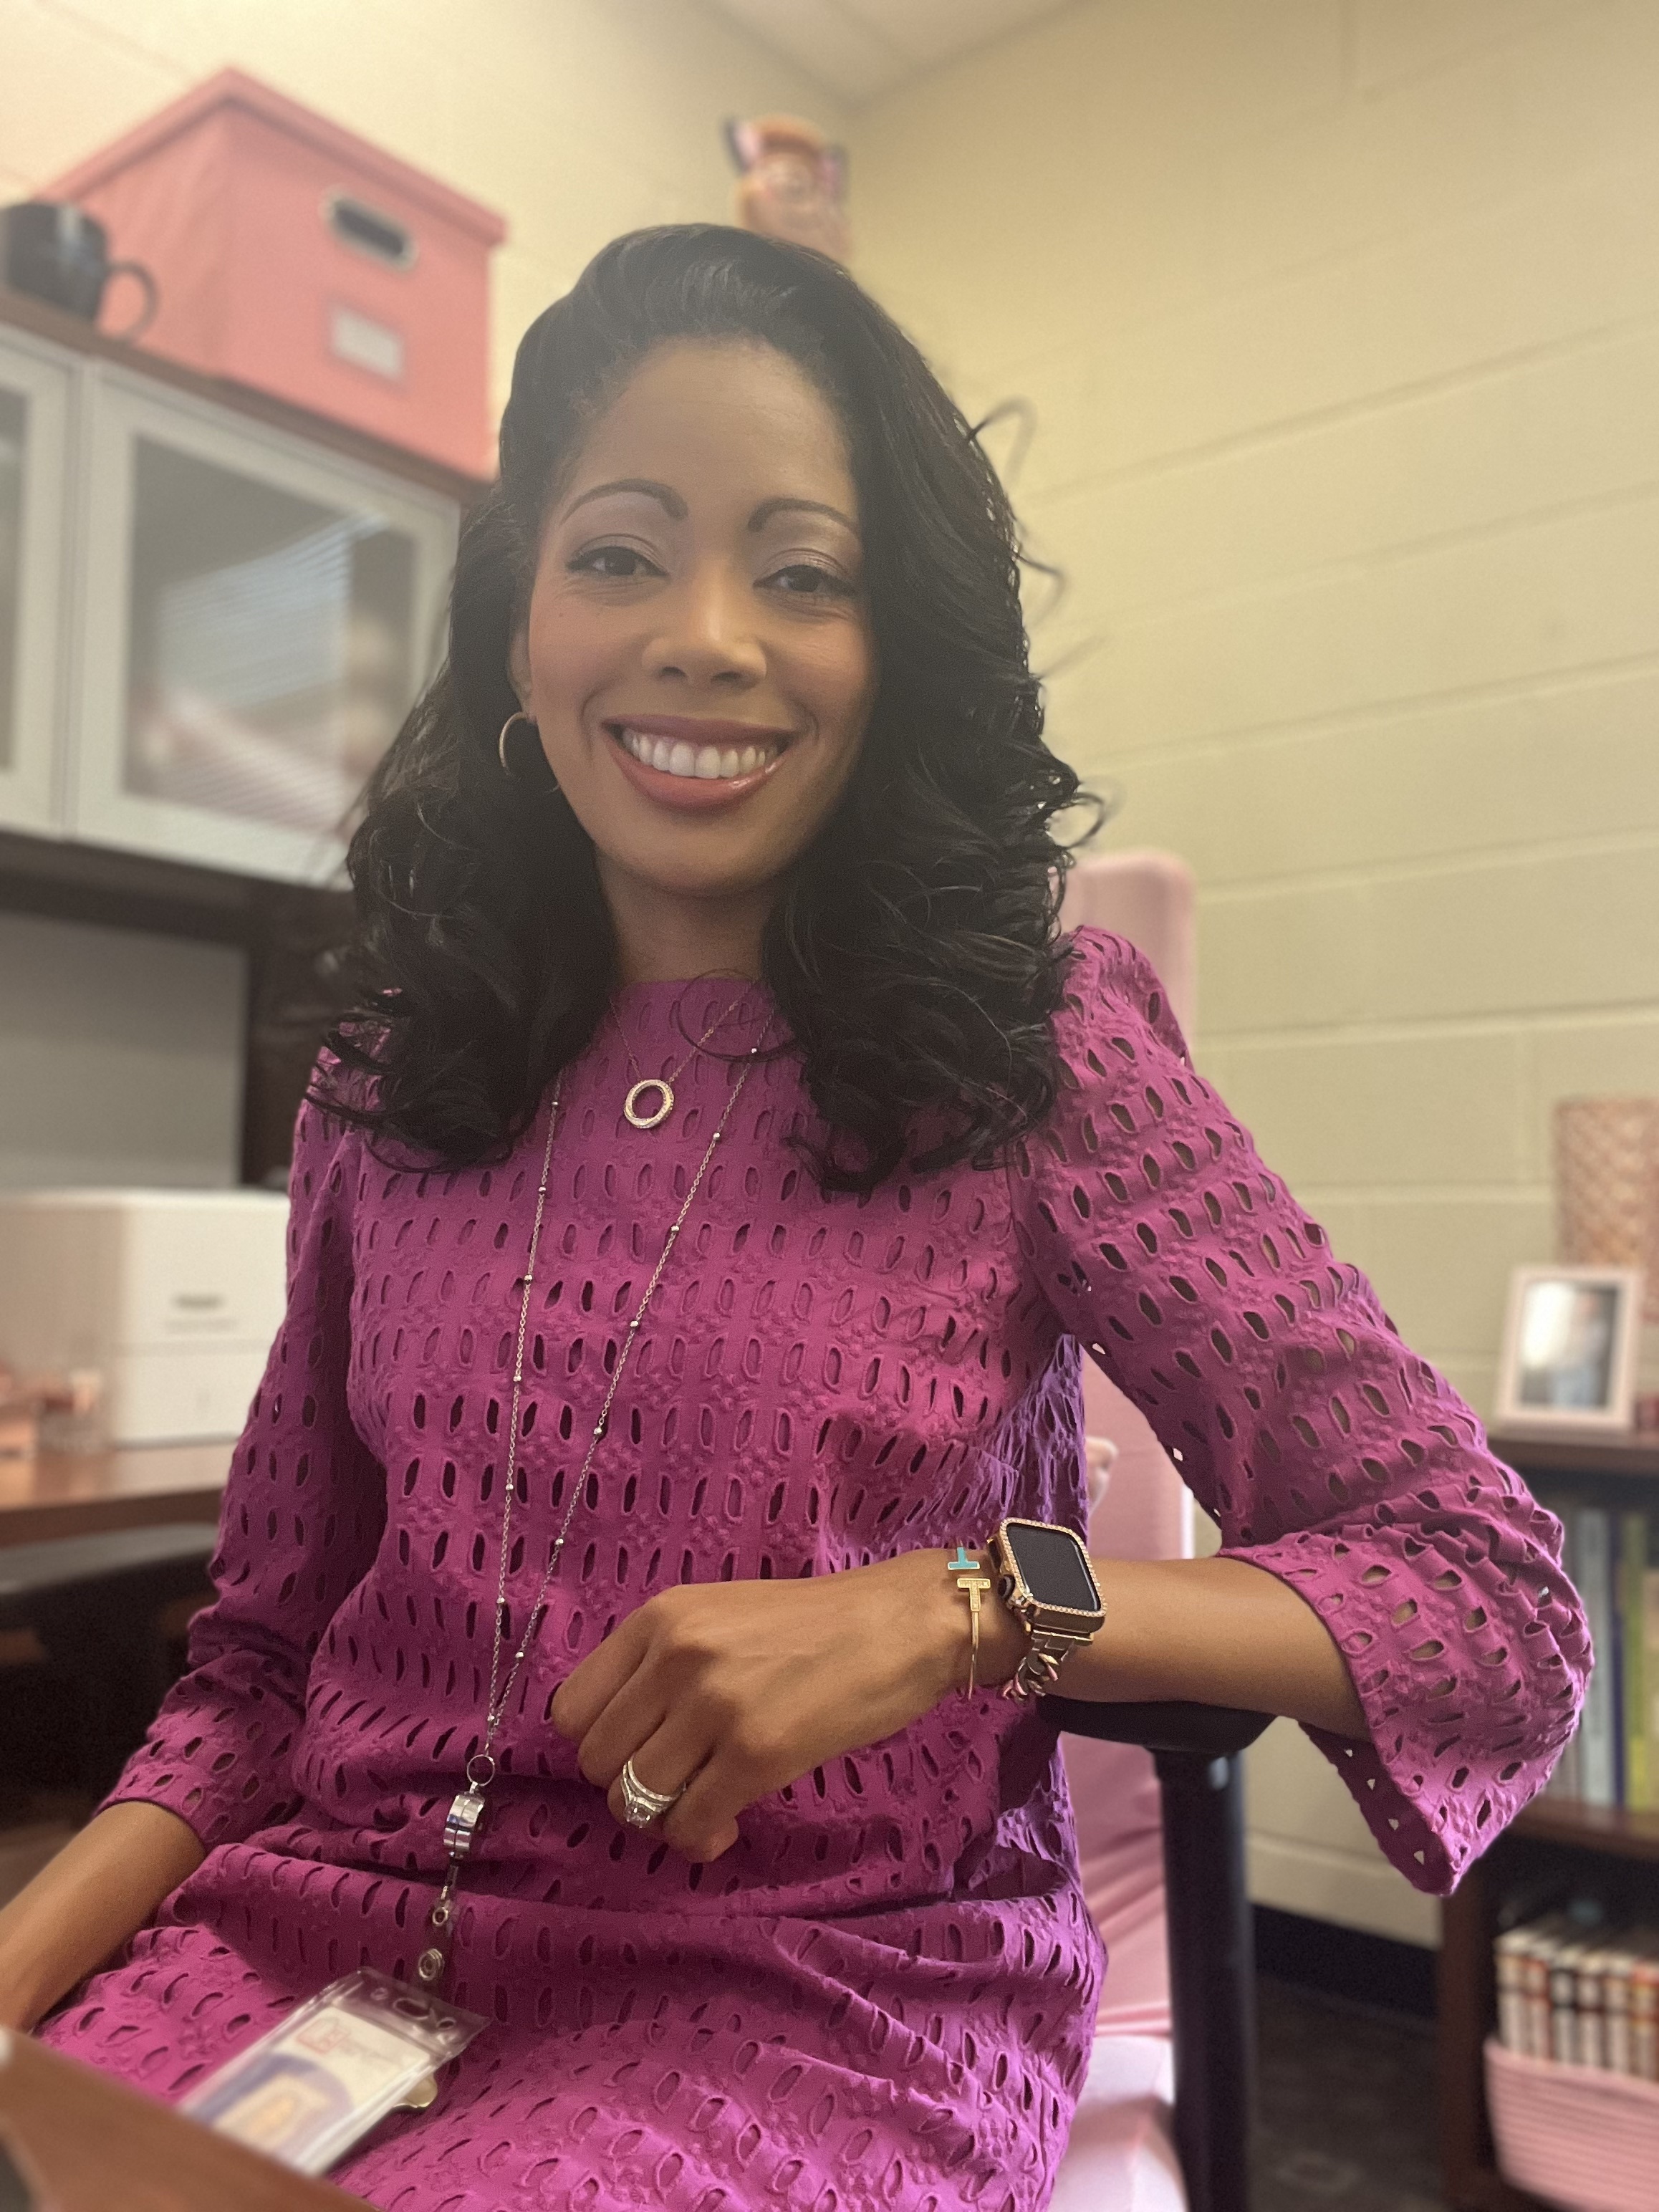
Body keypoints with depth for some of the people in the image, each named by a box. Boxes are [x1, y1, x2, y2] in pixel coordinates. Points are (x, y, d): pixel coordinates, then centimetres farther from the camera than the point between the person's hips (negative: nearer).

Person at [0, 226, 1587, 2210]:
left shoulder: (1039, 1054, -5)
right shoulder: (388, 1092, 6)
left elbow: (1496, 1607, -8)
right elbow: (265, 1659, 10)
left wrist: (954, 1610, -21)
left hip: (822, 1992, -2)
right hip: (329, 1929, 3)